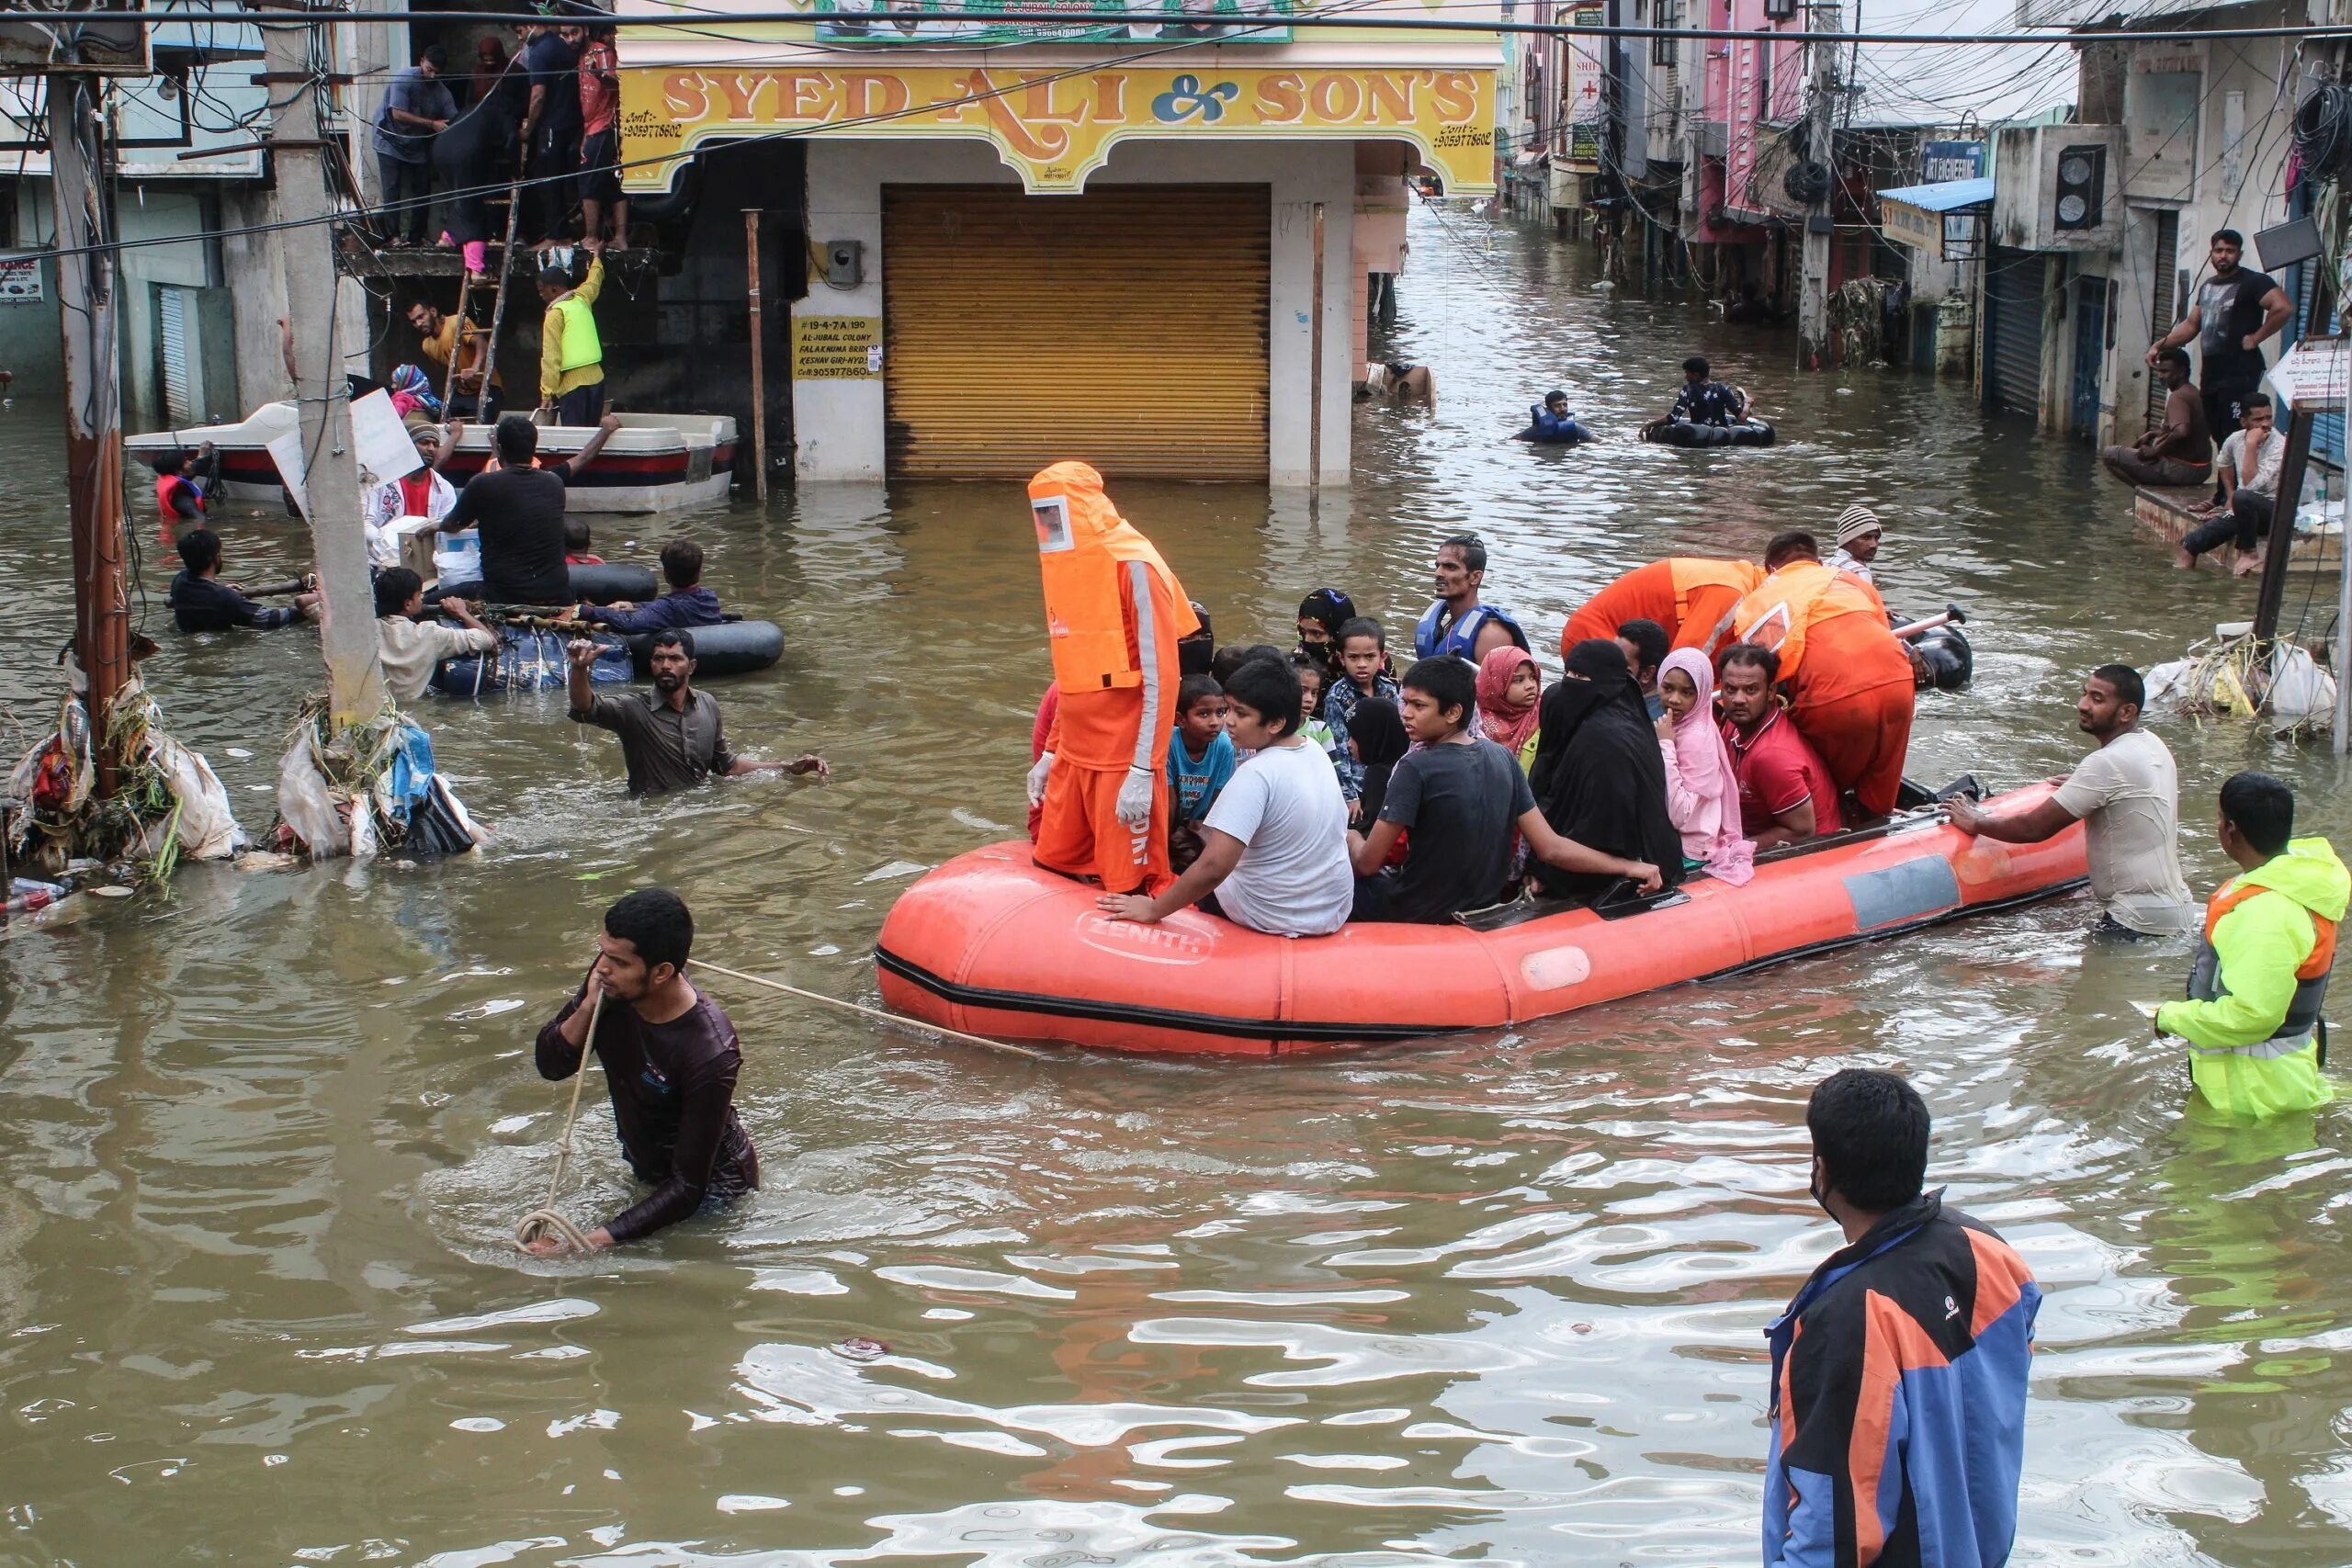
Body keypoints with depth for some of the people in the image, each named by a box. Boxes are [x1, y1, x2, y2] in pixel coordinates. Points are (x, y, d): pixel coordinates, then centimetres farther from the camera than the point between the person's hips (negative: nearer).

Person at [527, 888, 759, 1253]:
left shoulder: (710, 1054, -39)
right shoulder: (612, 987, -21)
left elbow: (687, 1189, -35)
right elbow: (551, 1066, -8)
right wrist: (588, 1005, -29)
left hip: (712, 1186, -6)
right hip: (645, 1170, 6)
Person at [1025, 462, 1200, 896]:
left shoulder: (1133, 567, -13)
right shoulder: (1067, 563, 13)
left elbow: (1159, 678, -16)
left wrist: (1143, 772, -20)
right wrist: (1050, 753, 19)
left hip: (1124, 762, -8)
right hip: (1073, 757, 8)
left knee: (1132, 890, -2)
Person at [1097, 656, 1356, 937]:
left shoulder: (1256, 774, -24)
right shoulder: (1317, 752, -1)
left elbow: (1214, 865, -31)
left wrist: (1153, 910, -21)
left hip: (1276, 915, -6)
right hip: (1337, 910, 6)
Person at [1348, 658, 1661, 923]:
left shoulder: (1416, 768, -22)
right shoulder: (1503, 758, -3)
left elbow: (1368, 863, -17)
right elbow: (1549, 848, -6)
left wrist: (1352, 840, 5)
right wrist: (1628, 867, 2)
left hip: (1418, 916, -7)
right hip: (1483, 912, 7)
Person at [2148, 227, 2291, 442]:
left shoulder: (2253, 282, -6)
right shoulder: (2207, 286, 20)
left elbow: (2284, 307, -21)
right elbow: (2191, 325, 28)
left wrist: (2255, 338, -16)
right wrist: (2159, 346, 19)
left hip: (2239, 373, -8)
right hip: (2211, 373, 8)